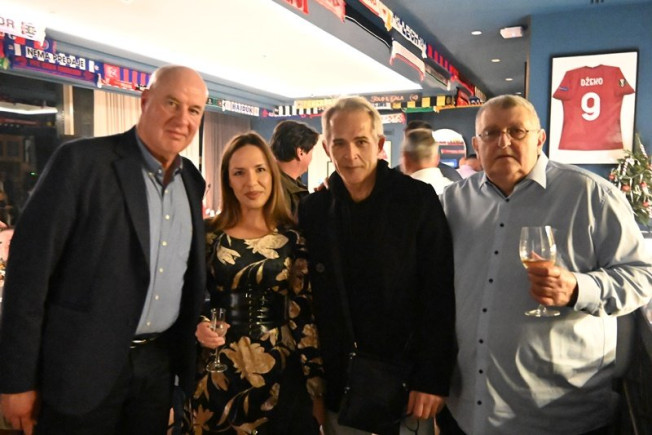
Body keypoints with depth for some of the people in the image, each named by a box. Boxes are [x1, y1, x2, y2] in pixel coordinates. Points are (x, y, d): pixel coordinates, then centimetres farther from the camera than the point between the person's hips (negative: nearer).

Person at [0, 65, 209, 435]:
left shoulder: (191, 180, 5)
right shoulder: (81, 162, -12)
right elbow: (30, 265, -13)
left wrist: (186, 362, 10)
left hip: (159, 364, 5)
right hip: (82, 365, -5)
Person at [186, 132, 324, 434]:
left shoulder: (294, 239, -4)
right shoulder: (208, 234, -2)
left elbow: (304, 315, -4)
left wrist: (316, 387, -4)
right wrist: (197, 328, -14)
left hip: (275, 370, 0)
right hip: (217, 372, 1)